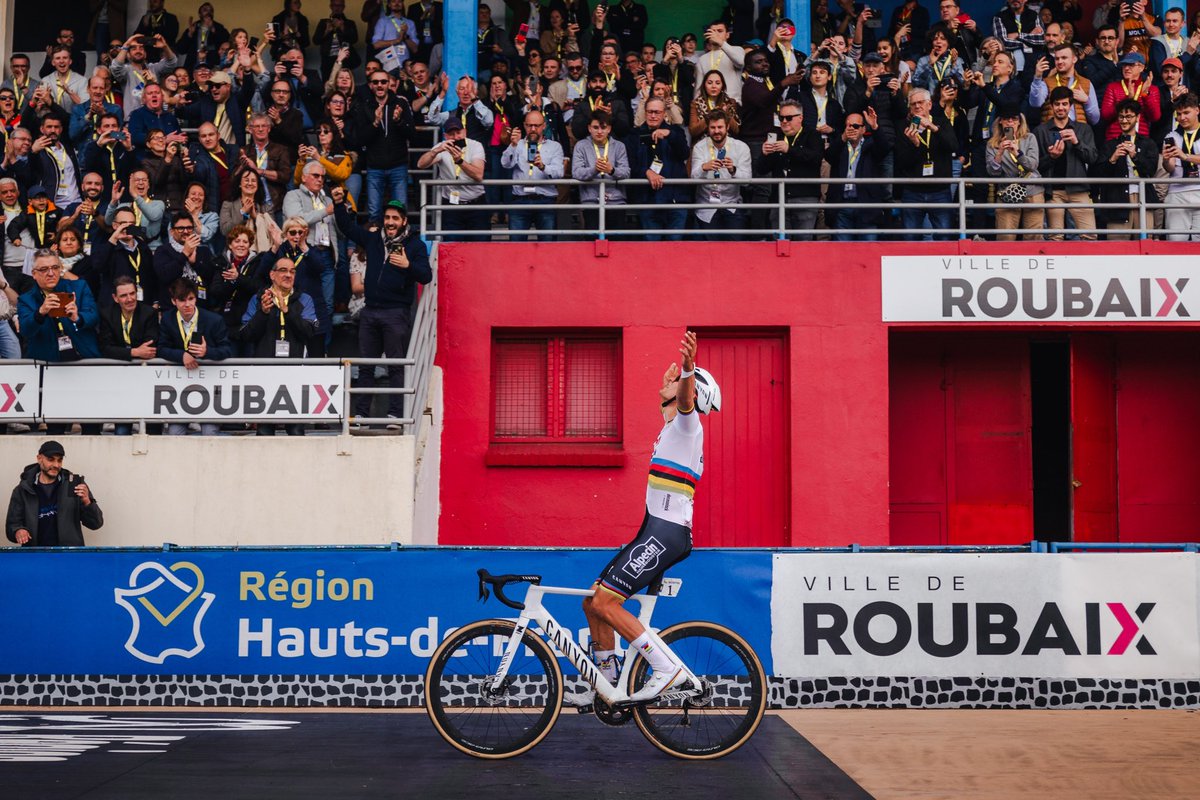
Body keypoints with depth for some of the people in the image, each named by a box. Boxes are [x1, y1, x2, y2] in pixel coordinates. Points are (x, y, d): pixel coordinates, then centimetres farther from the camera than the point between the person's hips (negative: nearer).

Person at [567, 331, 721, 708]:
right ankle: (606, 682, 18)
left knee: (604, 602, -18)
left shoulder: (686, 423, -8)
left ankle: (666, 666, -16)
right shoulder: (672, 427, 20)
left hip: (666, 532, -10)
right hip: (656, 531, 10)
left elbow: (686, 397, -32)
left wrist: (687, 368, -51)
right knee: (593, 602, 10)